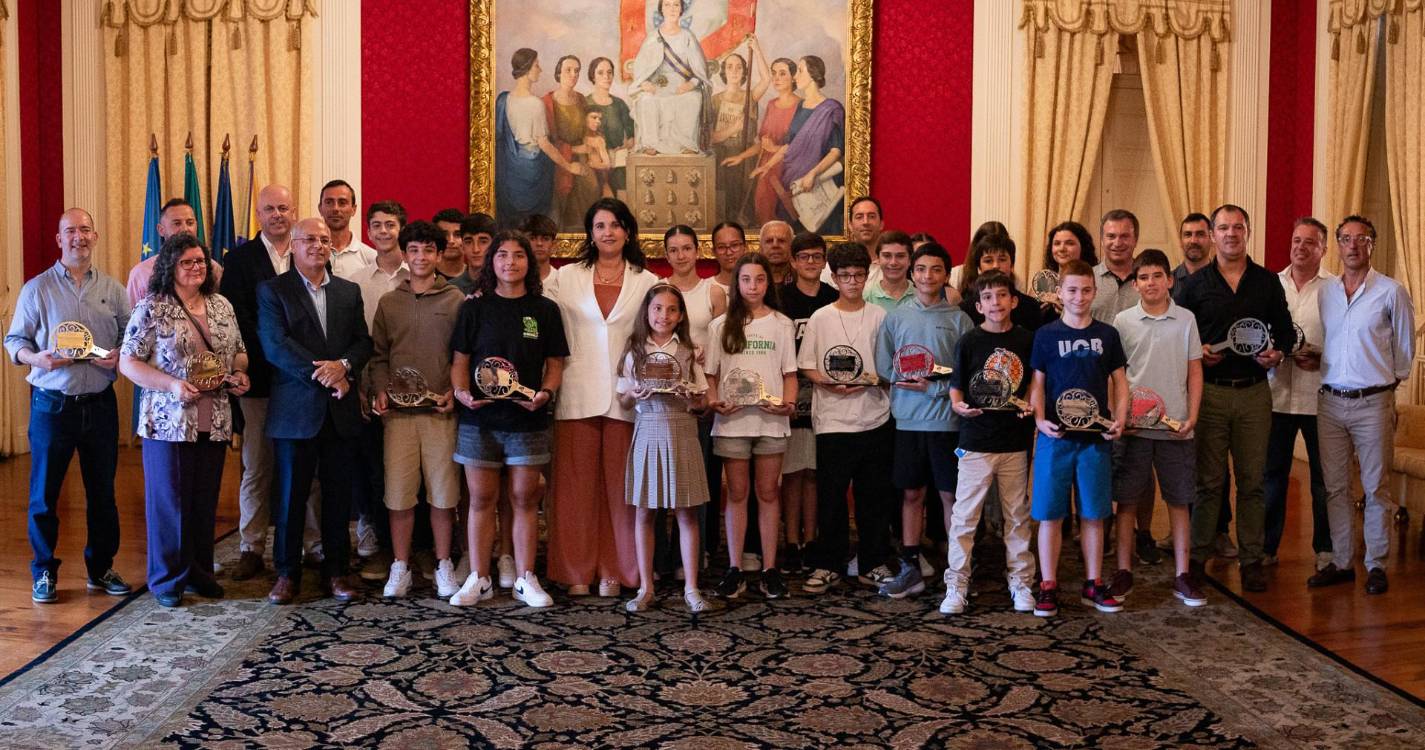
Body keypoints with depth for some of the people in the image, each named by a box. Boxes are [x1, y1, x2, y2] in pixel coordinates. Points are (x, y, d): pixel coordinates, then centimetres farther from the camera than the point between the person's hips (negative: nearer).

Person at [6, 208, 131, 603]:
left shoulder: (112, 289, 7)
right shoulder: (37, 288, 1)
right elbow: (14, 341, 2)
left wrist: (121, 356, -12)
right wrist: (37, 358, -17)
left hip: (100, 403, 2)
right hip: (52, 403, -2)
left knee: (103, 492, 9)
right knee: (44, 494, 5)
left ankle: (101, 569, 22)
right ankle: (44, 573, 18)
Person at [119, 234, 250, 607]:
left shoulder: (222, 306, 10)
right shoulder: (152, 308, -5)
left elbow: (239, 353, 18)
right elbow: (128, 362, -8)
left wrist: (239, 374, -3)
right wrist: (172, 384, -19)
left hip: (215, 422, 5)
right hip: (169, 420, -4)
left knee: (206, 500, 12)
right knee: (169, 500, 4)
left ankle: (199, 571, 25)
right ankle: (167, 579, 17)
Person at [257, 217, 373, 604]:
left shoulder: (349, 292, 13)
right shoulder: (272, 290, 2)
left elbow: (364, 341, 8)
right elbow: (275, 345, -10)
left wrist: (344, 365, -14)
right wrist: (324, 377, -15)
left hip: (340, 411, 3)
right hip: (295, 409, -3)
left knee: (338, 495, 8)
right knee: (290, 495, 4)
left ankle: (335, 570, 18)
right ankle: (287, 573, 16)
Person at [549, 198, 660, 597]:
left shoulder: (647, 281, 8)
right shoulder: (566, 277, 9)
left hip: (626, 395, 0)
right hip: (578, 395, 0)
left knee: (620, 485, 4)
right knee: (577, 484, 3)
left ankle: (614, 569, 15)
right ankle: (577, 570, 14)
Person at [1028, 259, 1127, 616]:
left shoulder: (1107, 335, 7)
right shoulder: (1046, 335, 2)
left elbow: (1120, 382, 11)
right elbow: (1037, 384, 2)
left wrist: (1120, 420, -3)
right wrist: (1039, 419, -13)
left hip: (1096, 438, 2)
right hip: (1055, 437, -2)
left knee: (1093, 514, 8)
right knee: (1050, 514, 1)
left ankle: (1093, 584, 21)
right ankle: (1048, 586, 10)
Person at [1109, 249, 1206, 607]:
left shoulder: (1185, 320, 4)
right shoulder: (1123, 321, 2)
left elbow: (1194, 372, 7)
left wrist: (1192, 416, -3)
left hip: (1176, 426, 1)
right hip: (1132, 426, -1)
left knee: (1180, 499, 7)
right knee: (1128, 499, 5)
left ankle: (1182, 574, 16)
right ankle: (1124, 572, 15)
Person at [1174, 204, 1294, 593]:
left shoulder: (1268, 282, 9)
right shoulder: (1195, 284, 5)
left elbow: (1286, 330, 12)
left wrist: (1277, 353, -7)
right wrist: (1196, 353, -12)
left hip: (1254, 391, 2)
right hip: (1209, 391, -1)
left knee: (1252, 480, 6)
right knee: (1208, 480, 2)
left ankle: (1251, 560, 15)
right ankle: (1197, 556, 12)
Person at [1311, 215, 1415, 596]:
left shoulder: (1392, 292, -2)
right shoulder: (1324, 292, 7)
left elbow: (1405, 348, 5)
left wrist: (1388, 380, 10)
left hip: (1373, 403, -3)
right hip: (1330, 402, 3)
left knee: (1376, 488, 2)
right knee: (1335, 486, 8)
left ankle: (1377, 565, 13)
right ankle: (1341, 562, 17)